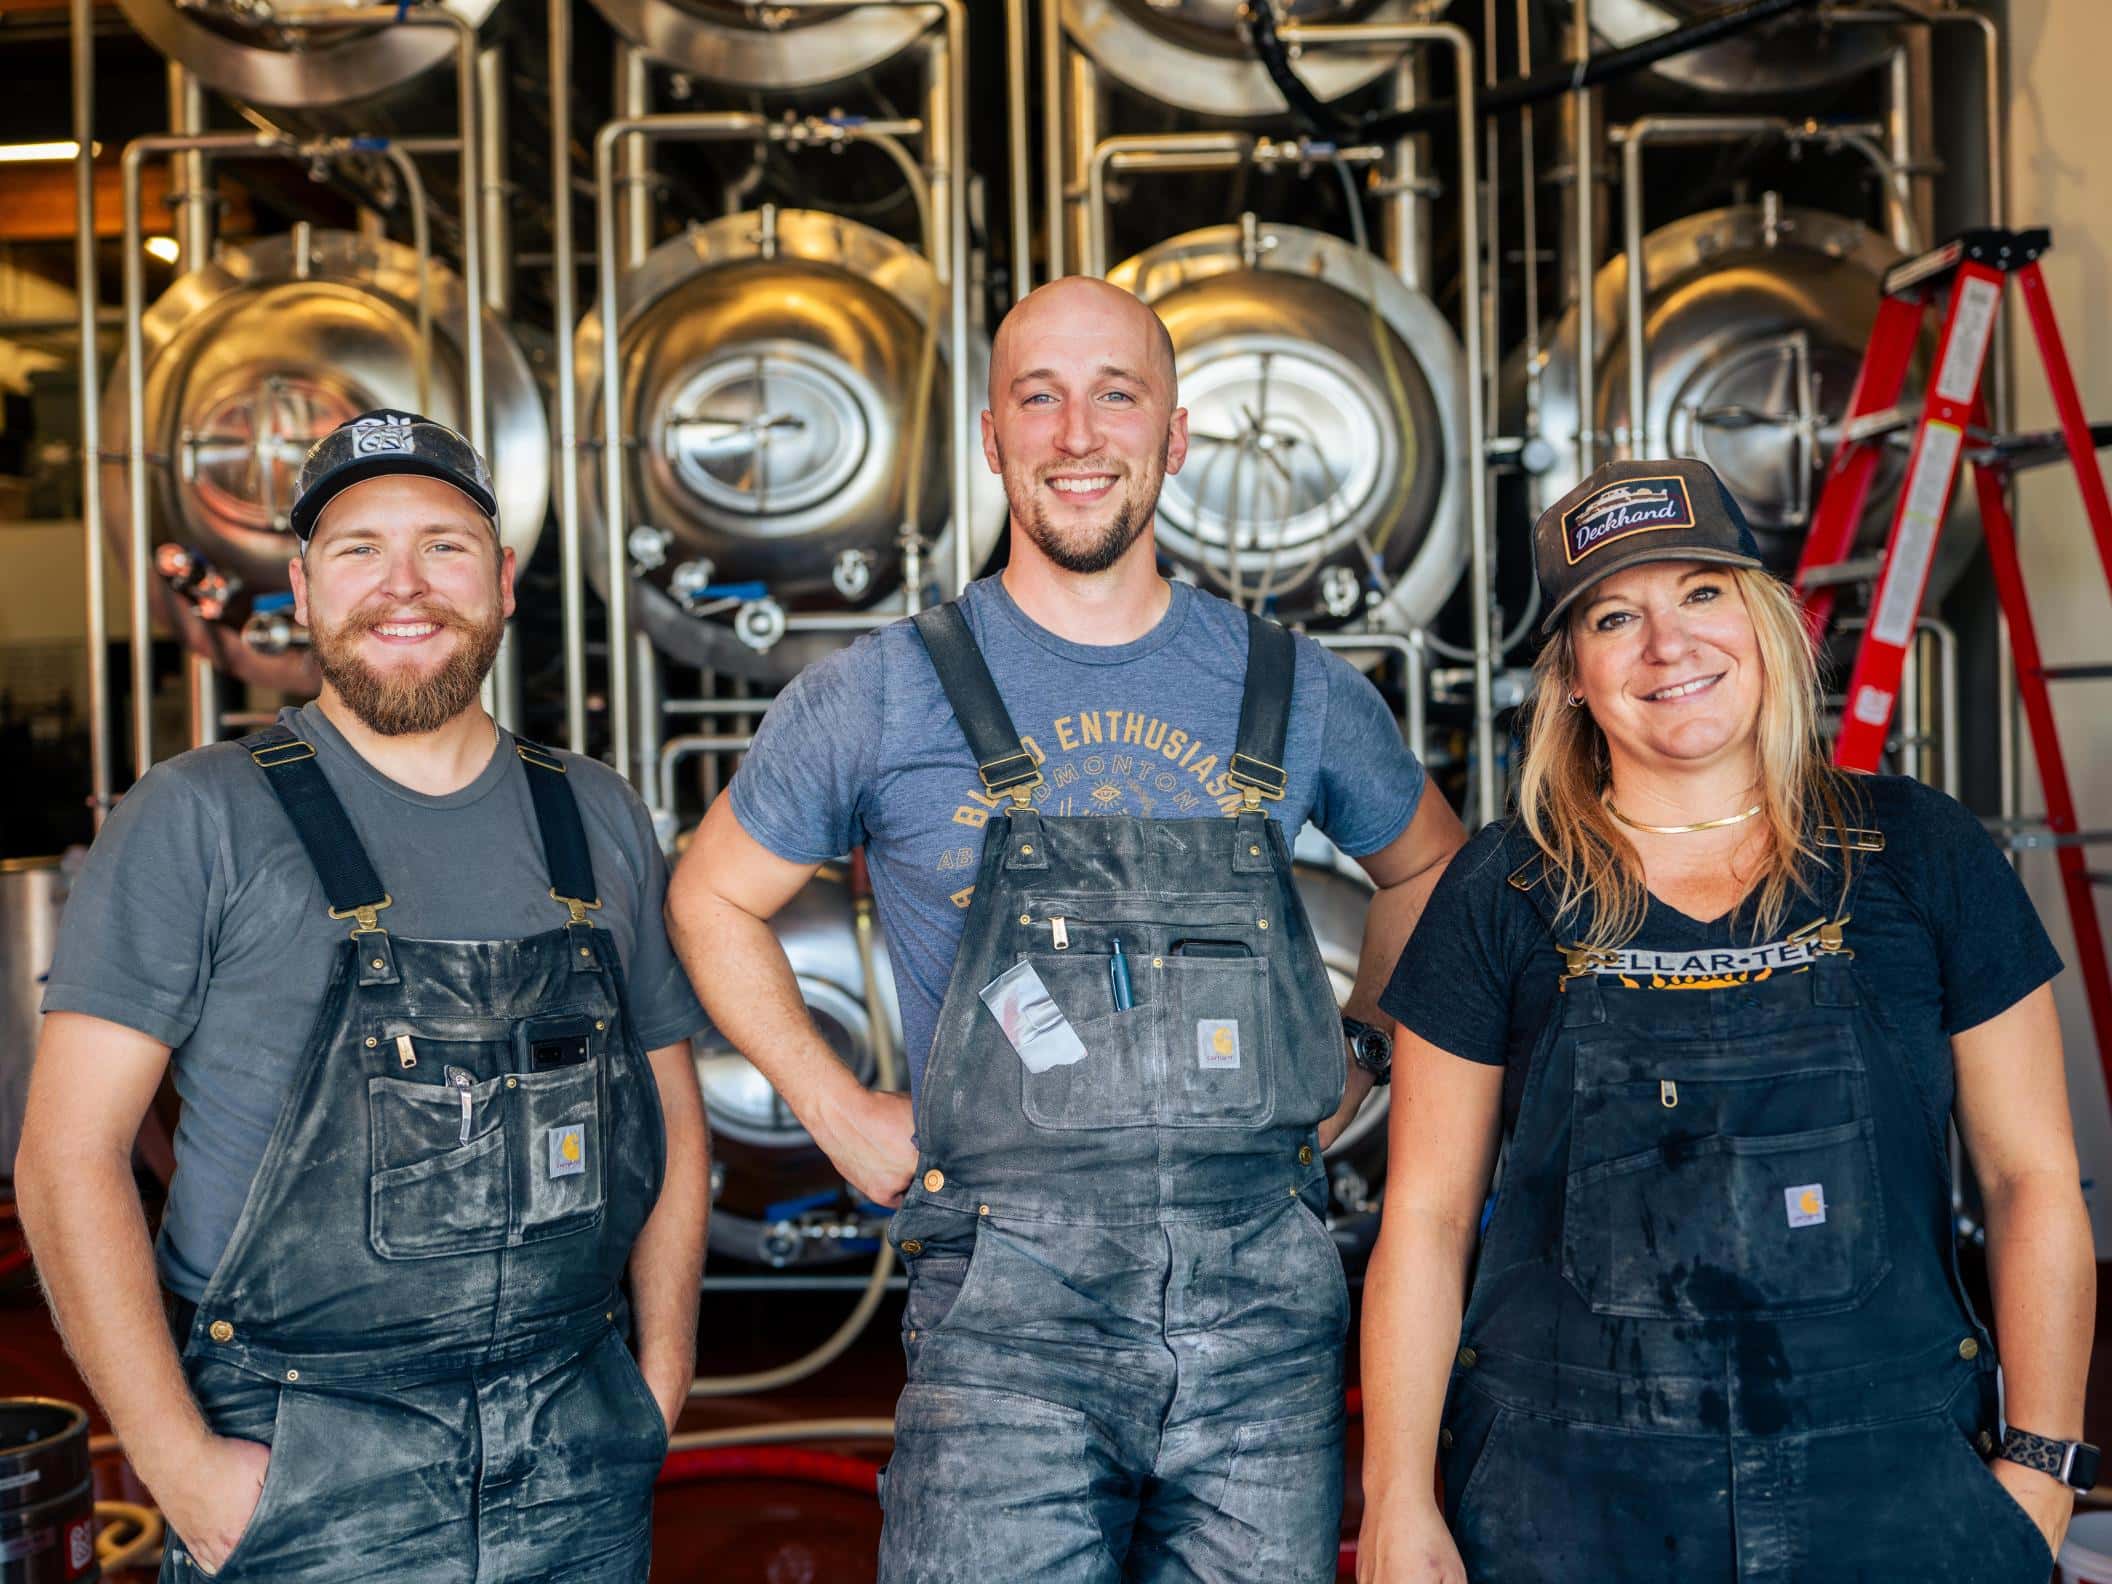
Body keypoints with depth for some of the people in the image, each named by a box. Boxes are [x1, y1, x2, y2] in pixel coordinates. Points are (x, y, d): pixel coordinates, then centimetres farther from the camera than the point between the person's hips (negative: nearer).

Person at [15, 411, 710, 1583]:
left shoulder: (599, 822, 8)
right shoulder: (197, 820, -4)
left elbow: (673, 1119, 13)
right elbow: (69, 1153, -7)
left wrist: (659, 1381, 5)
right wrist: (179, 1461, -12)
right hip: (305, 1470, -3)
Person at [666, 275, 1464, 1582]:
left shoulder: (1297, 691, 8)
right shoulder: (883, 696, 1)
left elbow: (1427, 865, 26)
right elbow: (714, 897, 13)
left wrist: (1362, 1060, 14)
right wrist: (840, 1116, 6)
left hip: (1265, 1292, 3)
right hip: (1012, 1310, -2)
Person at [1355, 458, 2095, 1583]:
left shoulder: (1922, 856, 0)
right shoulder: (1502, 895, -1)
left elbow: (2032, 1176, 3)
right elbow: (1425, 1215, 0)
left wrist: (2039, 1466, -1)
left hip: (1890, 1485, 1)